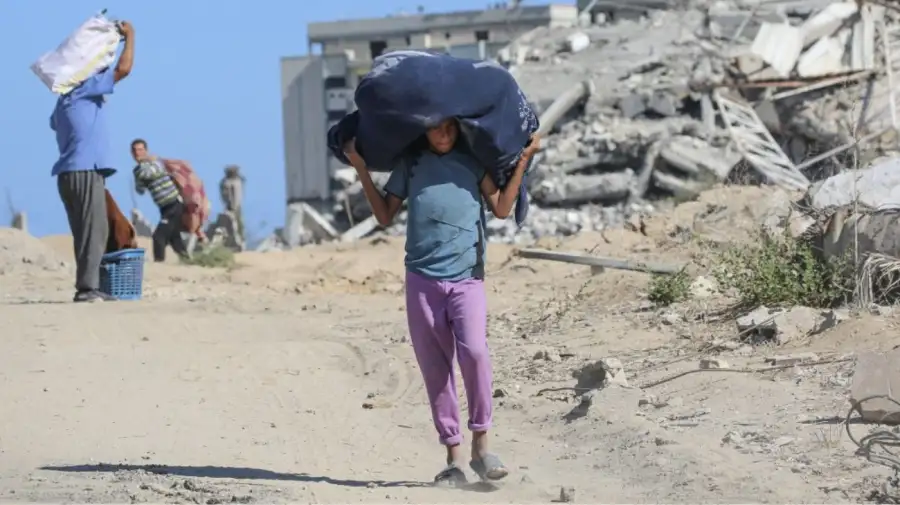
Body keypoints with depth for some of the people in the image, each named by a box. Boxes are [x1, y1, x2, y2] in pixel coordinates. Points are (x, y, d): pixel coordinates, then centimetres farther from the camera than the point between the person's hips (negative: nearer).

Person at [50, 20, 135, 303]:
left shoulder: (65, 102, 19)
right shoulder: (85, 90, -7)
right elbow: (124, 68, -10)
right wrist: (130, 36, 4)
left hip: (70, 173, 9)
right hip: (85, 171, -9)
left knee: (88, 232, 9)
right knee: (93, 231, -11)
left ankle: (88, 287, 8)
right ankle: (87, 288, -16)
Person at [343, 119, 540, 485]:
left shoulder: (474, 160, 8)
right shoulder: (410, 164, 12)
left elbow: (502, 208, 3)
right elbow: (385, 216, 15)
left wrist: (523, 161, -1)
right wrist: (361, 169, 10)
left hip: (467, 278, -2)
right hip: (422, 279, 2)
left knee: (473, 351, -23)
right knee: (435, 368, 1)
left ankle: (481, 444, -14)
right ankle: (453, 456, 6)